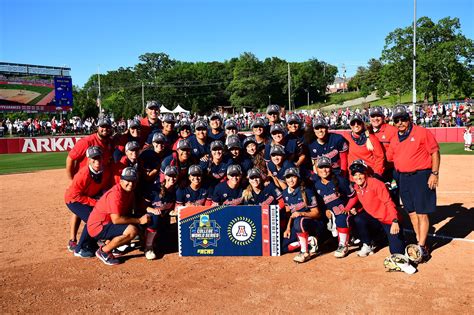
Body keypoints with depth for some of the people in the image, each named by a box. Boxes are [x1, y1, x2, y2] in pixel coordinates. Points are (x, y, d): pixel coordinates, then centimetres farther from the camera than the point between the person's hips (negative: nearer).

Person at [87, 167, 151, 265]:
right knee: (132, 230, -26)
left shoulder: (129, 191, 6)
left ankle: (108, 243, 12)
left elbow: (128, 213, 3)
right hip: (97, 227, -10)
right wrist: (139, 220, -23)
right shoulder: (116, 194, -23)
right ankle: (103, 251, -8)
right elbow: (116, 219, -29)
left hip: (107, 223, 10)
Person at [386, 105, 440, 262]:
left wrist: (434, 173, -12)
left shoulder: (422, 132, -6)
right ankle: (419, 242, 26)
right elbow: (389, 158, 20)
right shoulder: (394, 140, 12)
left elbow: (435, 152, -7)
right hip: (403, 178, 6)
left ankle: (422, 247, 6)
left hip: (422, 176, -6)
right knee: (411, 212, 12)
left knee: (422, 213, -3)